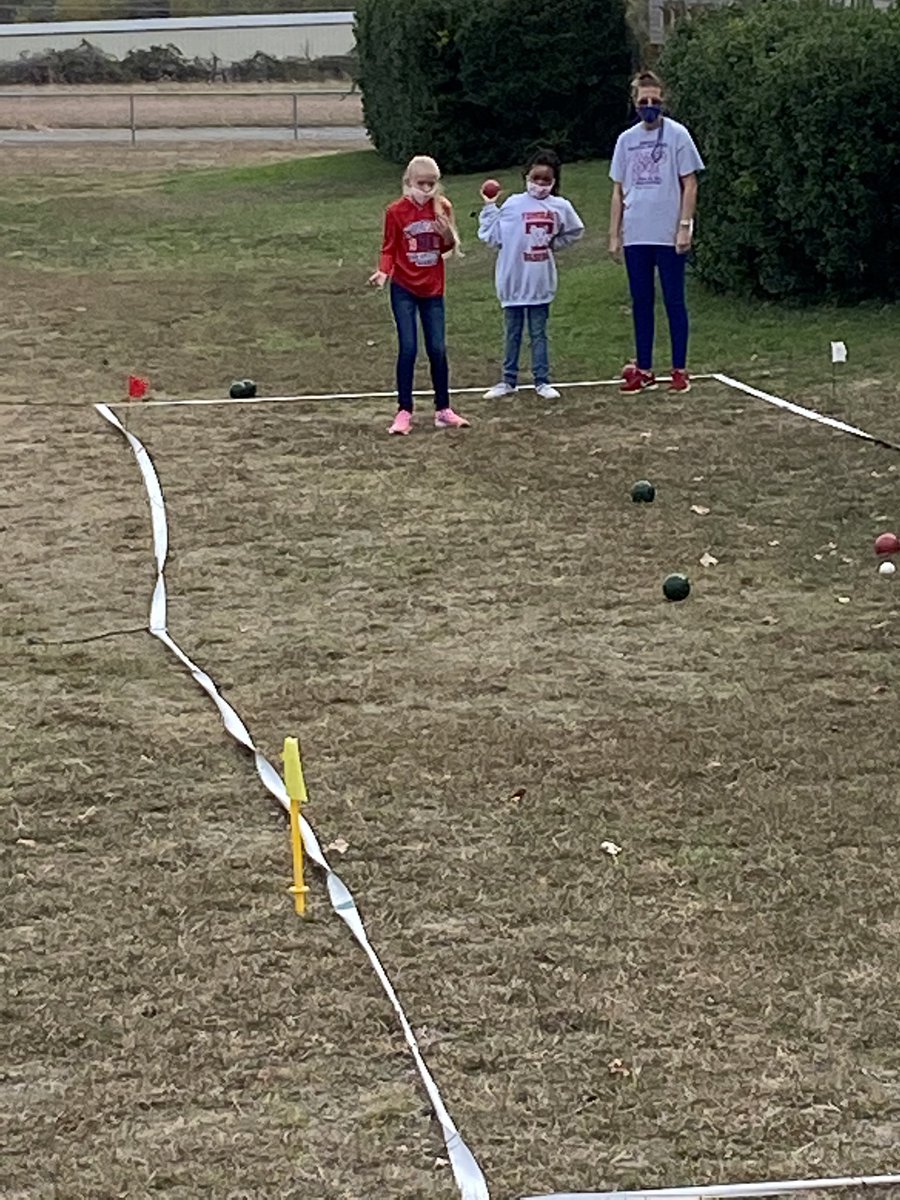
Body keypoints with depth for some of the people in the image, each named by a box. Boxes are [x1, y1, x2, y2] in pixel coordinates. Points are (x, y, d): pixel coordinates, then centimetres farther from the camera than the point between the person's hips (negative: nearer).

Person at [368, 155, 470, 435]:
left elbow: (448, 248, 9)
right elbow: (389, 248, -2)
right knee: (408, 348, -8)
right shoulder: (396, 211, -8)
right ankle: (404, 412, 0)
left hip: (432, 289, 3)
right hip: (404, 289, -3)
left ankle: (443, 410, 15)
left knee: (438, 349, 4)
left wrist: (448, 235, -13)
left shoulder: (442, 207, 0)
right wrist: (383, 271, -21)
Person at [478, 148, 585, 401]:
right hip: (513, 283, -1)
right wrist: (489, 208, -8)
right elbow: (491, 236, -5)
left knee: (539, 334, 8)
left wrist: (553, 244, 7)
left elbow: (574, 231, 17)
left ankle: (542, 381, 13)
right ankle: (509, 380, 18)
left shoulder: (560, 207, -1)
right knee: (513, 334, 11)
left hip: (541, 283, 1)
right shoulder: (513, 205, -6)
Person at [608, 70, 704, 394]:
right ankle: (643, 369, 14)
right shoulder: (626, 140, 10)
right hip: (635, 236, 4)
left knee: (674, 301, 0)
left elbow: (689, 184, -3)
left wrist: (685, 227, -11)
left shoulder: (677, 135, -2)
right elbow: (618, 191, 13)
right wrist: (614, 235, 9)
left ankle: (680, 369, 6)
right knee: (641, 302, 8)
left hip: (668, 236, -4)